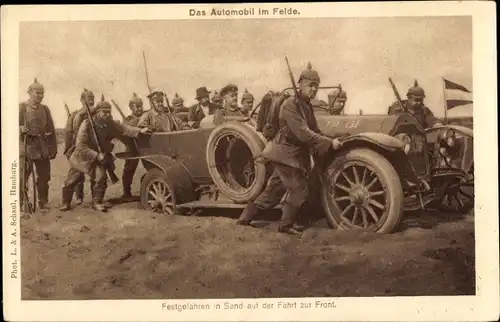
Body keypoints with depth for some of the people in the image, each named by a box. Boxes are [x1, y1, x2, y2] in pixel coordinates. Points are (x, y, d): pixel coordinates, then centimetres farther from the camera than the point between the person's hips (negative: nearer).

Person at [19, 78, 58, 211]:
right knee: (23, 175, -4)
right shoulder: (22, 107, -1)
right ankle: (22, 202, 5)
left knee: (44, 175, 8)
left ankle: (43, 202, 20)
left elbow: (51, 129, 13)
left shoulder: (45, 109, 13)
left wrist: (53, 148, 9)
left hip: (42, 148, 5)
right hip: (26, 146, -4)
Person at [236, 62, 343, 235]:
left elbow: (314, 131, 10)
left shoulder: (307, 106, 11)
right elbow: (303, 134, -26)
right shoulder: (290, 105, -18)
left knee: (274, 191, 14)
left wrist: (329, 142, -5)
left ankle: (245, 218, 23)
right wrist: (329, 143, -26)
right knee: (300, 189, -6)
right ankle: (286, 224, 10)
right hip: (285, 154, -9)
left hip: (292, 155, 9)